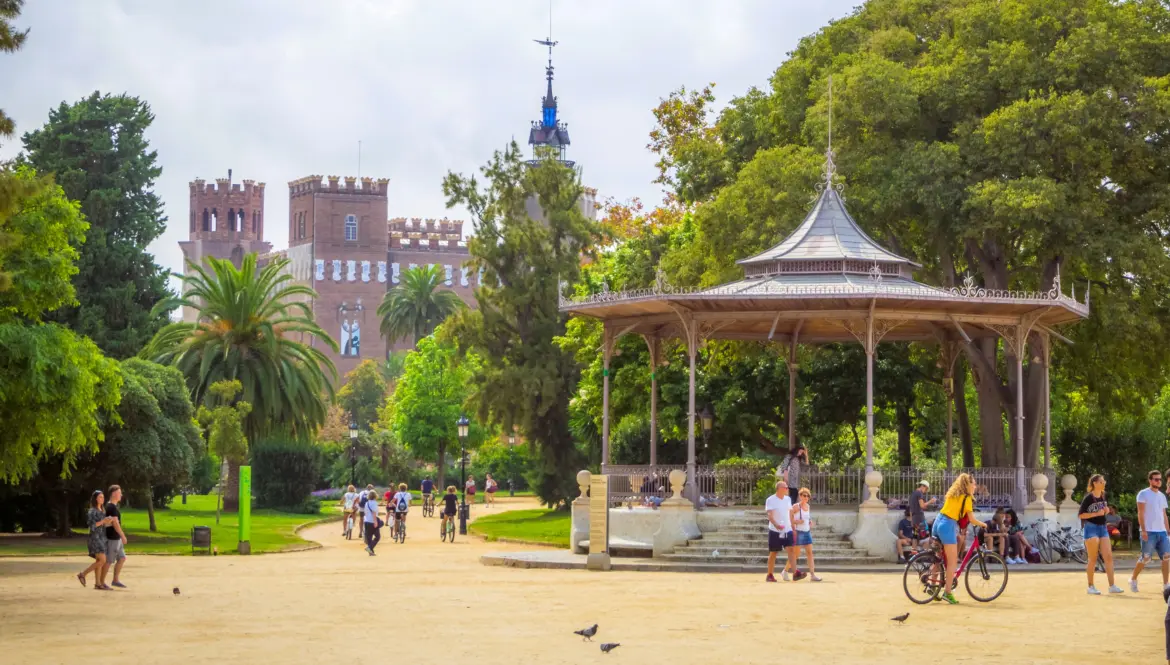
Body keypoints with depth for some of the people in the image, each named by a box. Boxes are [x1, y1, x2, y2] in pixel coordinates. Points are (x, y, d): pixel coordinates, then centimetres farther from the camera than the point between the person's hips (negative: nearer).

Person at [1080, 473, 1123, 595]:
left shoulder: (1104, 496, 8)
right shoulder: (1088, 498, -12)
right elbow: (1081, 515, -13)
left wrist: (1106, 510, -1)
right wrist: (1096, 514, -20)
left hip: (1102, 528, 6)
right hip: (1091, 528, -6)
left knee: (1108, 556, 0)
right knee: (1093, 559, -2)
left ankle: (1112, 586, 1)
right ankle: (1091, 587, 6)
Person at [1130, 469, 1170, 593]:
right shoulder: (1143, 494, -4)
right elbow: (1140, 513, -10)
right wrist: (1143, 530, -18)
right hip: (1149, 532, -6)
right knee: (1145, 558, -6)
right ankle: (1133, 579, 13)